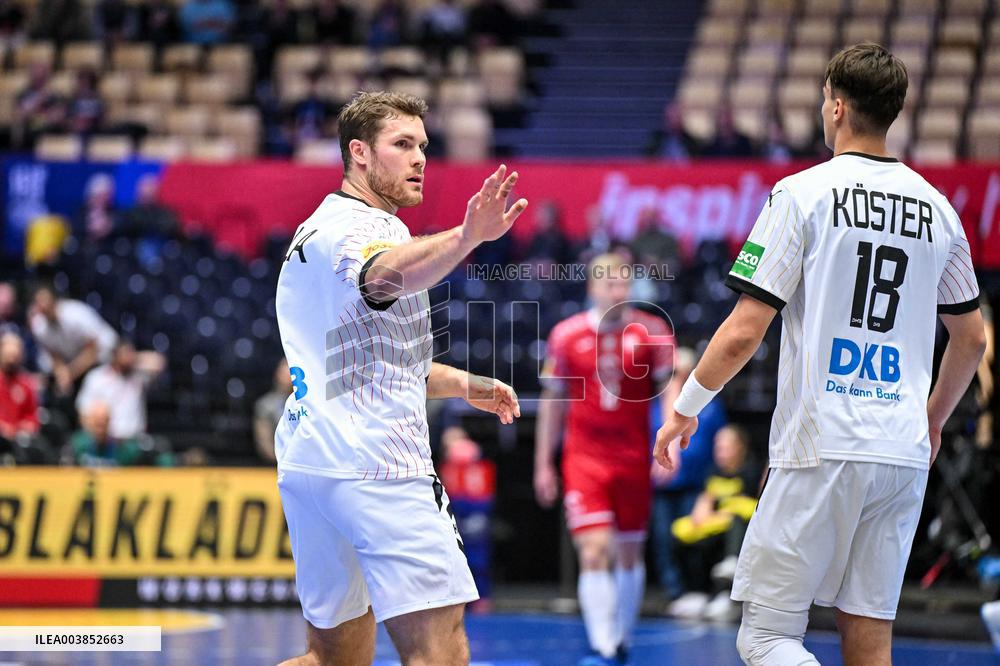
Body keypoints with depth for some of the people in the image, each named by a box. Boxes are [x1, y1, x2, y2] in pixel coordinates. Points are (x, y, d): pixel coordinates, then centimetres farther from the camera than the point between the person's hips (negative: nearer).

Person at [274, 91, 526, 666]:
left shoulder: (320, 230, 24)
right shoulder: (361, 226, -8)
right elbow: (388, 274, -35)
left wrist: (464, 385, 23)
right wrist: (466, 237, -53)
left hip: (308, 463, 10)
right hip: (376, 464, -10)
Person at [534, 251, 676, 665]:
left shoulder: (650, 332, -2)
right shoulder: (566, 335, 0)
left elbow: (671, 388, -4)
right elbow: (552, 401, 8)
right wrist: (543, 465, 9)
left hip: (633, 460, 1)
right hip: (584, 459, -1)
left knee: (629, 555, 10)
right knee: (594, 552, -14)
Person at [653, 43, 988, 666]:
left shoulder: (803, 194, -5)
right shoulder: (938, 207, 10)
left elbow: (743, 334, -8)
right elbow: (972, 339, 20)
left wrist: (686, 408, 7)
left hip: (822, 448, -5)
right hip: (904, 454, 5)